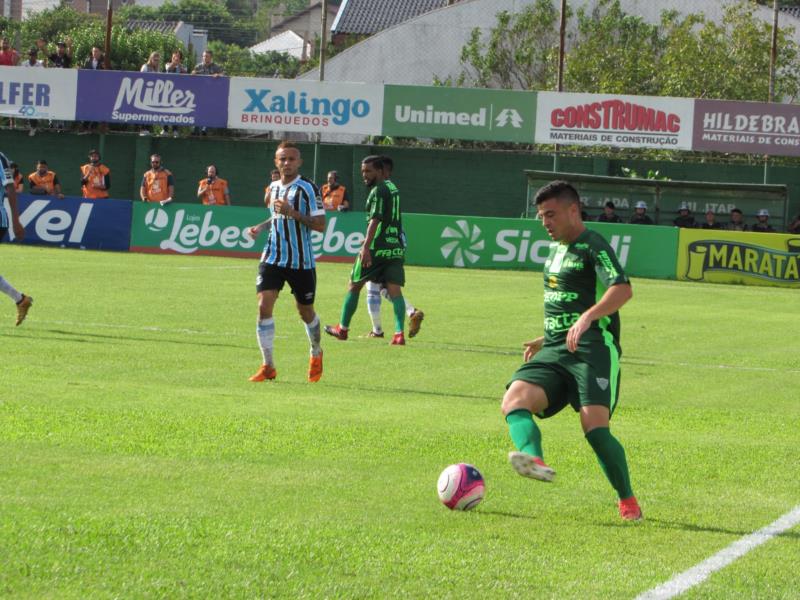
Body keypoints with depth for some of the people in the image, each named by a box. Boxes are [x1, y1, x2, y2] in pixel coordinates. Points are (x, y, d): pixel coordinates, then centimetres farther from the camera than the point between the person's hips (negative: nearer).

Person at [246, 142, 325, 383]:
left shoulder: (307, 188, -9)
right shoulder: (274, 187, 10)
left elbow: (320, 225, -15)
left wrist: (292, 212, -24)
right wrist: (261, 227, 9)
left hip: (301, 262, -4)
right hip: (272, 258, 4)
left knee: (305, 311, 11)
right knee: (264, 306, -14)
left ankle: (316, 354, 40)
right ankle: (268, 367, -9)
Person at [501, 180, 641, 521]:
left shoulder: (592, 246, -7)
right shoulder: (556, 248, 21)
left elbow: (623, 289, -24)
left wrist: (588, 317, -38)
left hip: (593, 348, -8)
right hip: (555, 351, 8)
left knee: (594, 427, -20)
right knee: (514, 399, -19)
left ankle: (628, 502, -2)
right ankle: (535, 460, -46)